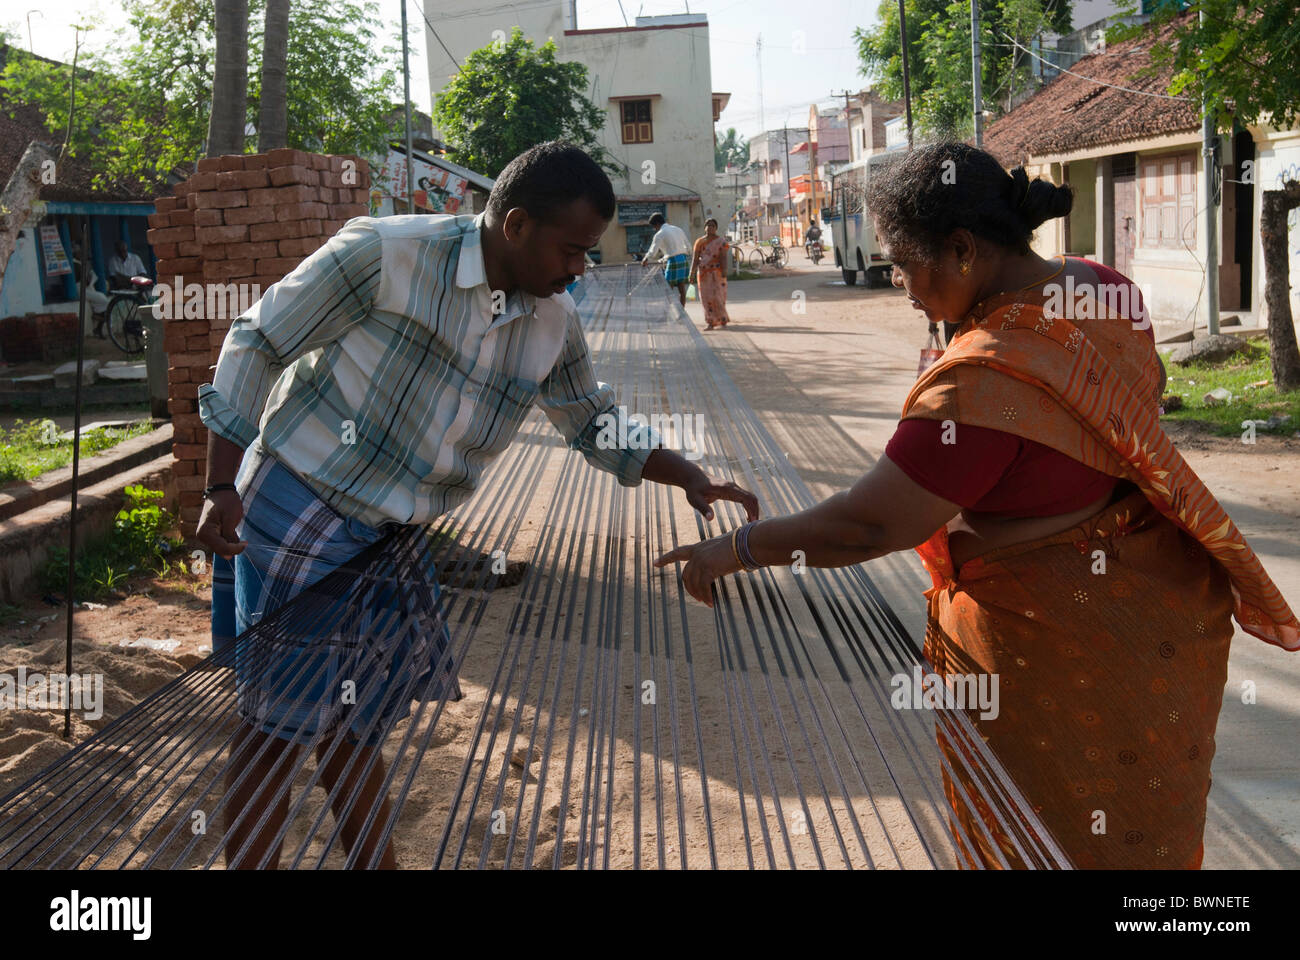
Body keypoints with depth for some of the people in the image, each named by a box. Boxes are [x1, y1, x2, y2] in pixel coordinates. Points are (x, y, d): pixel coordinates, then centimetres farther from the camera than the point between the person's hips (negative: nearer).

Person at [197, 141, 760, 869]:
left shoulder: (555, 323, 0)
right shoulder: (386, 254, -19)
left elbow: (596, 424, 15)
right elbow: (255, 345, -12)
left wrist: (694, 480, 3)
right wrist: (222, 489, -14)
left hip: (393, 538, 6)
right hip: (296, 514, -6)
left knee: (359, 728, 16)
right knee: (277, 729, -1)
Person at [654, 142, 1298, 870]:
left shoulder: (982, 383, -32)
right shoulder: (1101, 288, -5)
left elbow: (866, 527, -29)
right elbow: (1149, 384, 16)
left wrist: (737, 550, -16)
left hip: (1064, 652, -8)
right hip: (1159, 611, 9)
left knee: (1055, 840, 13)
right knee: (1146, 826, 26)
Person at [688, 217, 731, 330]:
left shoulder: (721, 241, 1)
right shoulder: (699, 242, 9)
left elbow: (724, 257, -10)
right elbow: (695, 259, 3)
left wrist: (724, 271, -23)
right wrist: (692, 273, -6)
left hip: (716, 273, -3)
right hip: (703, 273, 3)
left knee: (717, 296, -6)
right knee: (706, 297, 0)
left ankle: (723, 319, 11)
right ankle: (710, 322, 2)